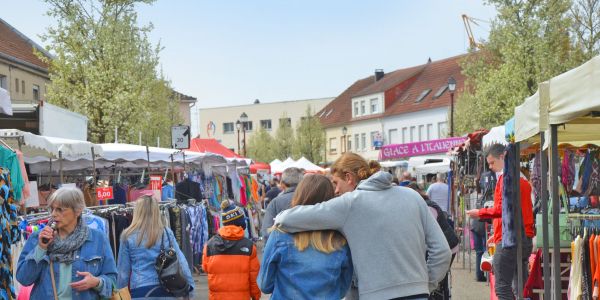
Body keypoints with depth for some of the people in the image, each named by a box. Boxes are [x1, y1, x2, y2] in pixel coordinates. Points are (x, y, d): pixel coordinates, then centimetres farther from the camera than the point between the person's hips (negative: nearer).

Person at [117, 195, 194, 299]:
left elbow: (123, 269, 2)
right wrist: (189, 284, 10)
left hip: (140, 291, -2)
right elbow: (181, 261, 2)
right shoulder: (167, 233, 1)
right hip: (165, 290, 2)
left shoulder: (128, 236, -2)